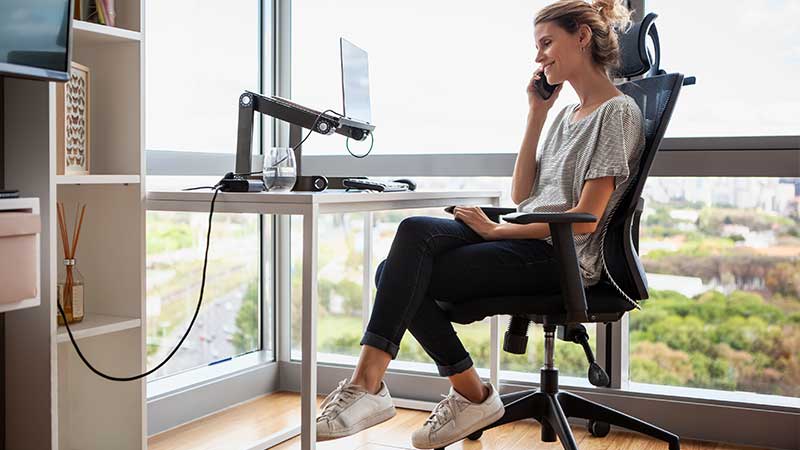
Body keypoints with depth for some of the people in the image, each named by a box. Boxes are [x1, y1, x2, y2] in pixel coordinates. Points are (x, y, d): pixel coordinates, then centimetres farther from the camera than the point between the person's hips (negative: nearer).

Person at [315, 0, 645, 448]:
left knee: (403, 278, -20)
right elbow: (522, 195, 15)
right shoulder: (568, 114, 23)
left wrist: (497, 230, -12)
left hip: (565, 257, -8)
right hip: (530, 243, 8)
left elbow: (585, 220, -13)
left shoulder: (619, 112, -4)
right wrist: (537, 113, 12)